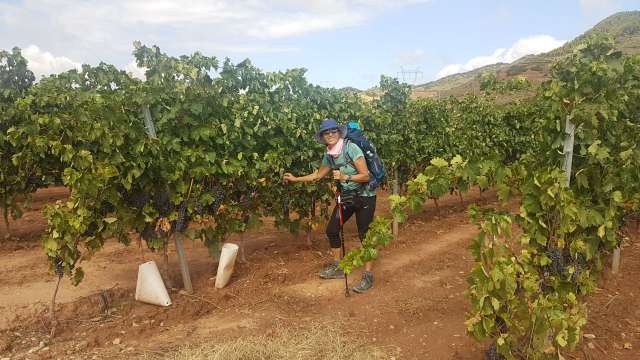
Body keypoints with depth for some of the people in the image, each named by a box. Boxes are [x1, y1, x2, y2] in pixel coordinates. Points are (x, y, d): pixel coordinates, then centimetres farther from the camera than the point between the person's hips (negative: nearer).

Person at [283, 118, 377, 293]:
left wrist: (345, 177, -31)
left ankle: (368, 276, 7)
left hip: (365, 197, -7)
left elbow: (366, 175, -22)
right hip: (346, 196, 7)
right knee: (331, 230, 9)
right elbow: (318, 175, 13)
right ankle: (337, 268, 27)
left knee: (364, 235, -7)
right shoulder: (328, 155, -2)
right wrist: (295, 179, 13)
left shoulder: (351, 148, -22)